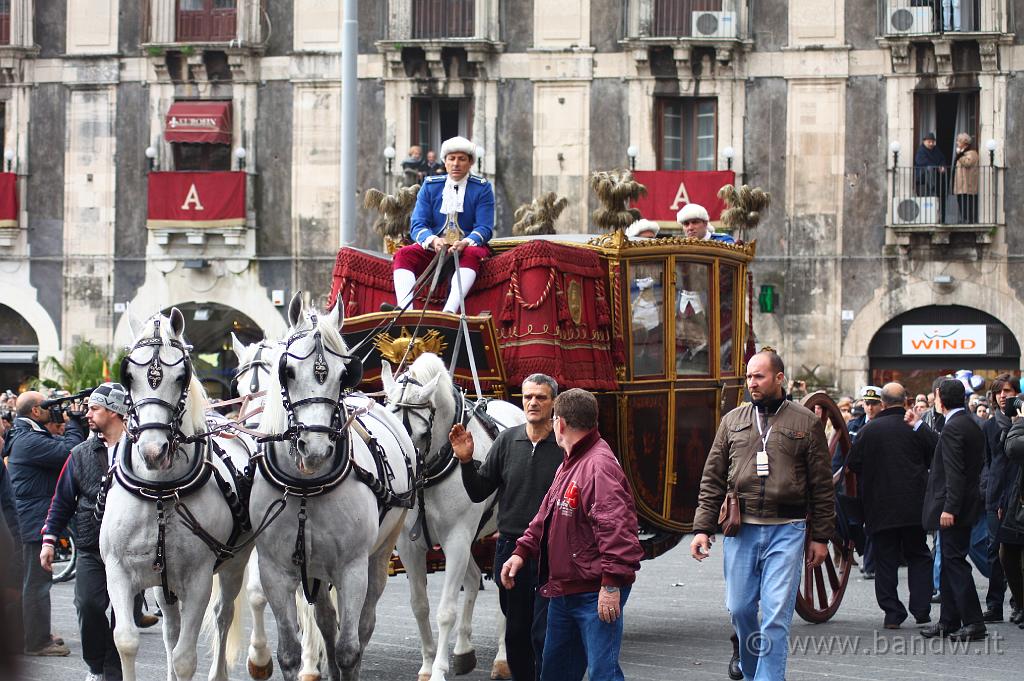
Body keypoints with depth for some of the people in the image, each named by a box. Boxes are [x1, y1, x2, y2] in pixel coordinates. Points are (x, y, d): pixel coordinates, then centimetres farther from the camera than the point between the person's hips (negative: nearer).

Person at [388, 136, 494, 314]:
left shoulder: (482, 189, 2)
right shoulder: (430, 186, 9)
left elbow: (484, 228, -7)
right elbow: (417, 225, 1)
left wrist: (465, 243, -29)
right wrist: (433, 241, -23)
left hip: (467, 247, -3)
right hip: (433, 248, 3)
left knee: (471, 254, -37)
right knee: (404, 253, -24)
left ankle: (450, 311, -55)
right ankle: (404, 309, -45)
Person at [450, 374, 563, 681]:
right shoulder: (507, 441, 5)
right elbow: (478, 493, 8)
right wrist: (466, 461, -7)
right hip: (510, 548, 4)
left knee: (543, 633, -6)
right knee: (516, 632, 14)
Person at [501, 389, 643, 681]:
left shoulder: (599, 465, -18)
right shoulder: (568, 464, 16)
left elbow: (615, 526, -26)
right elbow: (547, 514, 25)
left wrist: (612, 583, -29)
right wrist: (522, 551, 14)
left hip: (596, 593, -10)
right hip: (563, 591, 11)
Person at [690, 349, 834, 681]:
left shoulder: (806, 423, 3)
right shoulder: (733, 421, 10)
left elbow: (822, 485, 5)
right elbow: (713, 479, 10)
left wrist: (820, 537, 2)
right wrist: (702, 528, 3)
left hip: (786, 530, -3)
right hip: (741, 529, 3)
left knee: (776, 615, -6)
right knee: (739, 608, 8)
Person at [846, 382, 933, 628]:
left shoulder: (869, 430, -5)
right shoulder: (916, 428, -5)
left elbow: (854, 465, -2)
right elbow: (933, 460, 4)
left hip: (879, 507, -1)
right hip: (913, 506, 1)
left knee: (885, 560, 5)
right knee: (918, 556, 14)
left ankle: (892, 613, 2)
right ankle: (921, 610, 8)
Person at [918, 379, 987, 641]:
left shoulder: (953, 428, -18)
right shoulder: (971, 425, 12)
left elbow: (954, 472, -23)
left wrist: (949, 508, -24)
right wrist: (919, 426, 39)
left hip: (954, 508, -10)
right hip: (965, 506, 10)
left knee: (955, 562, -7)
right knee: (951, 563, 15)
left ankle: (973, 623, -8)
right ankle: (949, 621, 21)